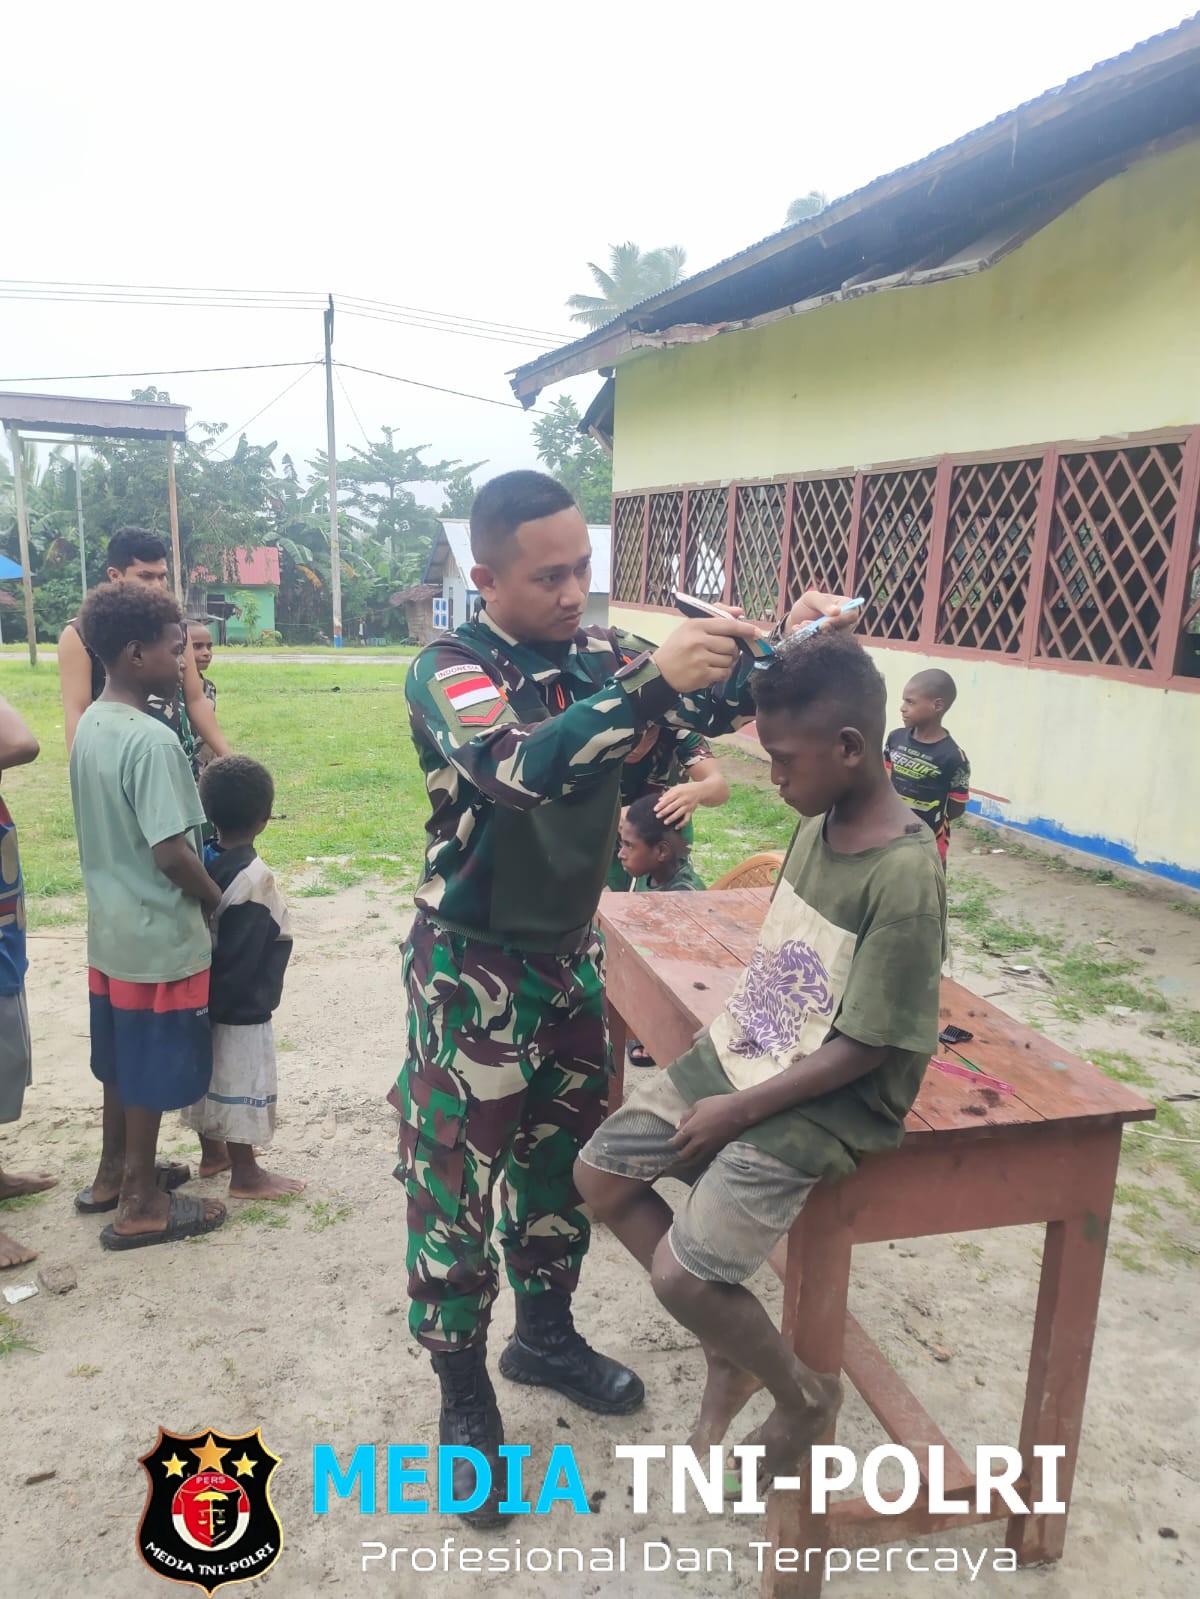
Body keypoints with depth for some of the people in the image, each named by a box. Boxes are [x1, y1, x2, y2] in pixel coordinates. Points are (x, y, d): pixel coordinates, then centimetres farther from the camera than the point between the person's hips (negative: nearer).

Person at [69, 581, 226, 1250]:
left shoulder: (90, 725, 4)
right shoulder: (152, 740, -24)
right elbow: (170, 850, -26)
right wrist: (220, 901, -9)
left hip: (111, 928, 8)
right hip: (160, 937, -8)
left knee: (123, 1062, 23)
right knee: (151, 1074, 7)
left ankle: (115, 1174, 40)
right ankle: (141, 1206, 22)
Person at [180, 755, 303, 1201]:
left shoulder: (201, 861, -2)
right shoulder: (254, 878, -25)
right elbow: (240, 958, -24)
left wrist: (209, 998, 12)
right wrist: (223, 999, -12)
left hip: (205, 999, 8)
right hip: (241, 1008, -8)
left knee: (210, 1076, 21)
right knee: (240, 1083, 5)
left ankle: (212, 1152, 38)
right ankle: (246, 1175, 17)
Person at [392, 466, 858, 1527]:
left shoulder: (598, 656, 0)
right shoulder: (449, 672, -18)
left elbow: (713, 705, -1)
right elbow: (522, 766, -36)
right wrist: (652, 682, -45)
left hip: (569, 956, 6)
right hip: (472, 971, -6)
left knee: (566, 1155, 20)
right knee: (456, 1181, 6)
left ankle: (546, 1334, 43)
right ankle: (464, 1394, 27)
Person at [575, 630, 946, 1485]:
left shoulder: (905, 875, -25)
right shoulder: (818, 823, -1)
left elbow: (864, 1048, -20)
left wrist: (739, 1111, -16)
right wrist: (721, 1063, 5)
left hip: (829, 1100, -8)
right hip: (743, 1054, 8)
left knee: (682, 1274, -14)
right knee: (601, 1174, 6)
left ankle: (804, 1393, 19)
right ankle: (731, 1350, 24)